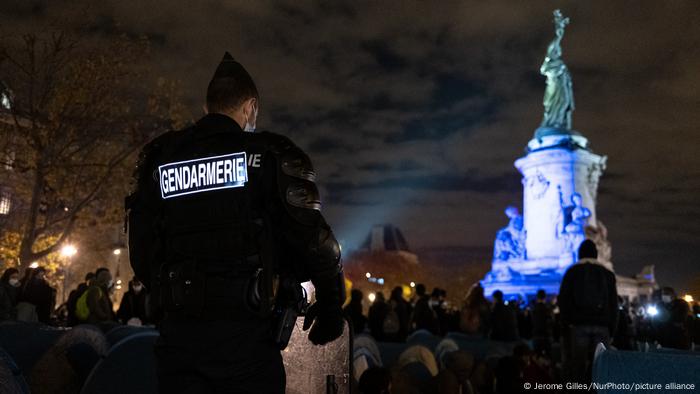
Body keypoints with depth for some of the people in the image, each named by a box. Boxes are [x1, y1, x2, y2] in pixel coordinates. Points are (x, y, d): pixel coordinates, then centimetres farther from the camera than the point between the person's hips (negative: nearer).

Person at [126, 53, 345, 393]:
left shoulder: (158, 159, 8)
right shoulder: (270, 155, -5)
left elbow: (141, 254, 10)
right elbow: (311, 238, -10)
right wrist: (331, 301, 4)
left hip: (177, 333, 4)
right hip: (245, 335, -3)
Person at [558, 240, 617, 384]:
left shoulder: (572, 272, 7)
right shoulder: (608, 274, 13)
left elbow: (563, 300, 1)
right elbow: (614, 304, 10)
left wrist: (565, 325, 3)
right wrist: (611, 329, 11)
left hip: (577, 325, -2)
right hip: (602, 326, 2)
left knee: (576, 366, 0)